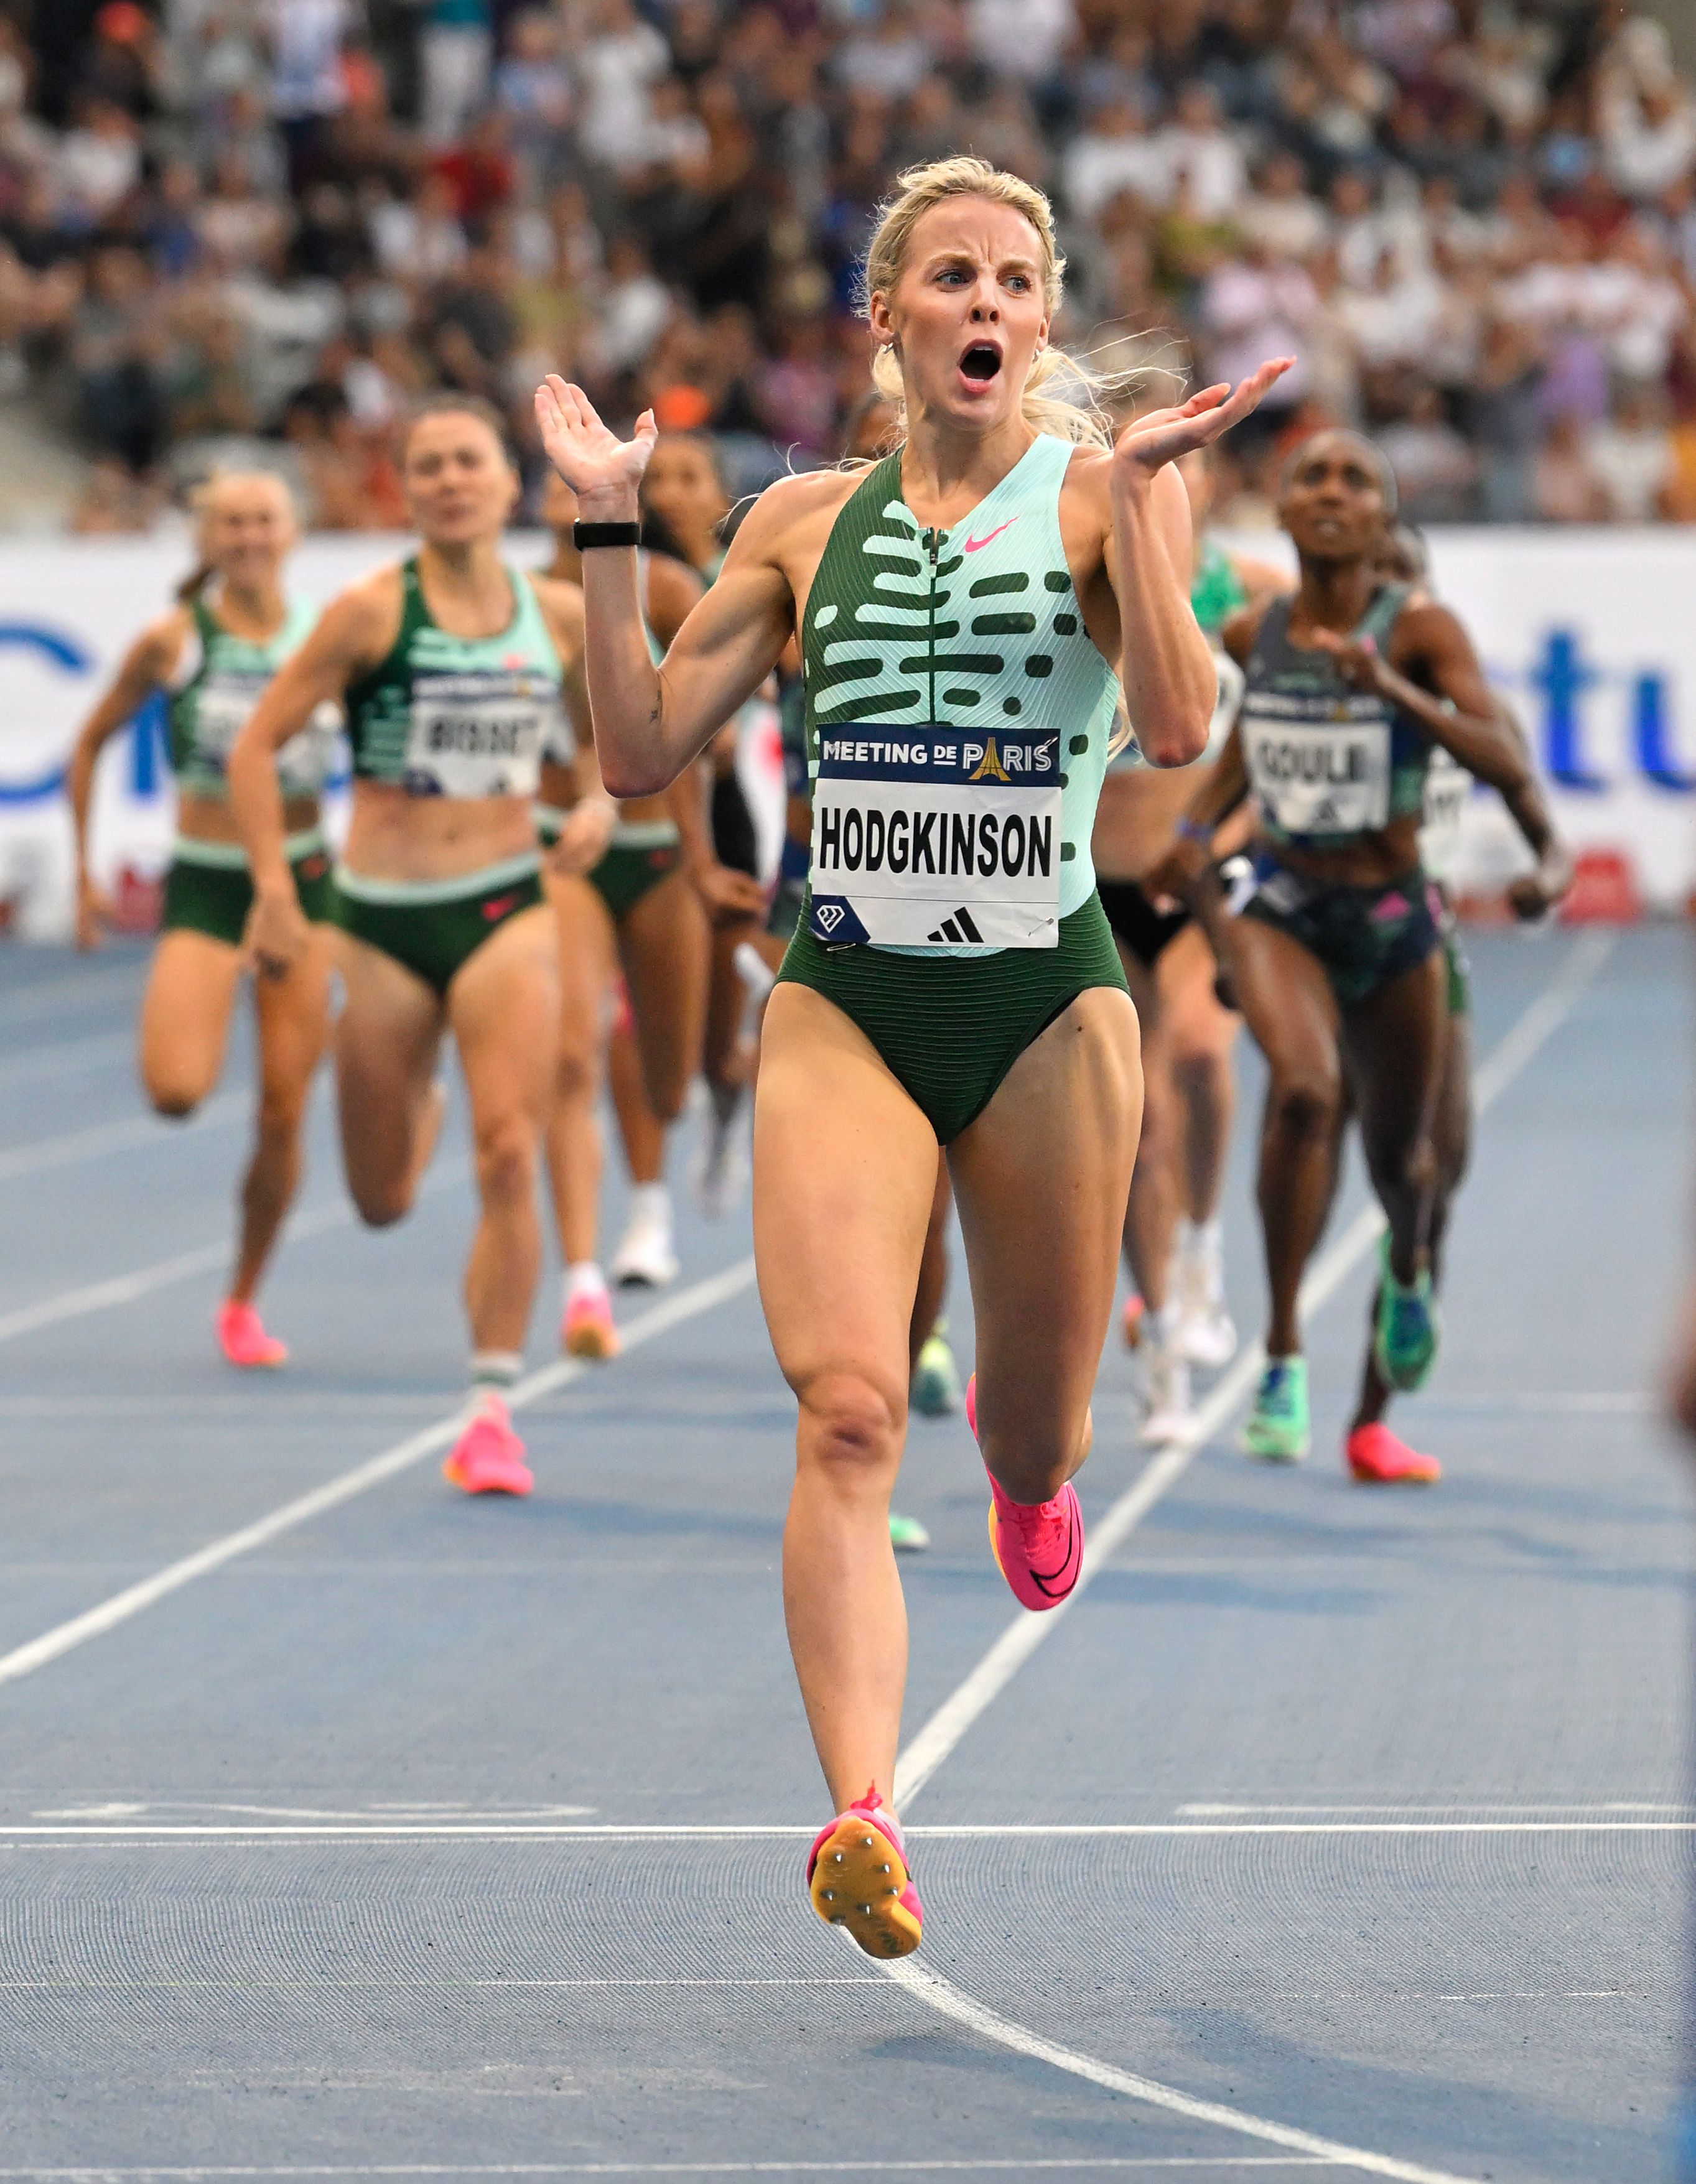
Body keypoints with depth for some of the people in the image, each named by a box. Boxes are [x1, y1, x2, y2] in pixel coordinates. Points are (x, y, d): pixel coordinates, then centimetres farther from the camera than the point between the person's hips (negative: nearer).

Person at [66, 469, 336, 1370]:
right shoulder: (170, 642, -4)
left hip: (302, 879, 2)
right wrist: (83, 874, 7)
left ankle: (244, 1301, 17)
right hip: (204, 883, -2)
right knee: (176, 1092, -21)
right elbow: (90, 744, 8)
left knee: (283, 1112, 0)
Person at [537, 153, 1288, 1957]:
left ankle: (1023, 1461, 52)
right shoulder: (806, 522, 9)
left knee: (1036, 1434, 12)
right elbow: (643, 753, 6)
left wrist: (1140, 488, -20)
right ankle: (863, 1813, -29)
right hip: (844, 1003, 1)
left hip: (1048, 1000, -1)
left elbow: (1178, 724, -17)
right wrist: (610, 524, 0)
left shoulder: (1102, 495, 0)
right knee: (846, 1410, -19)